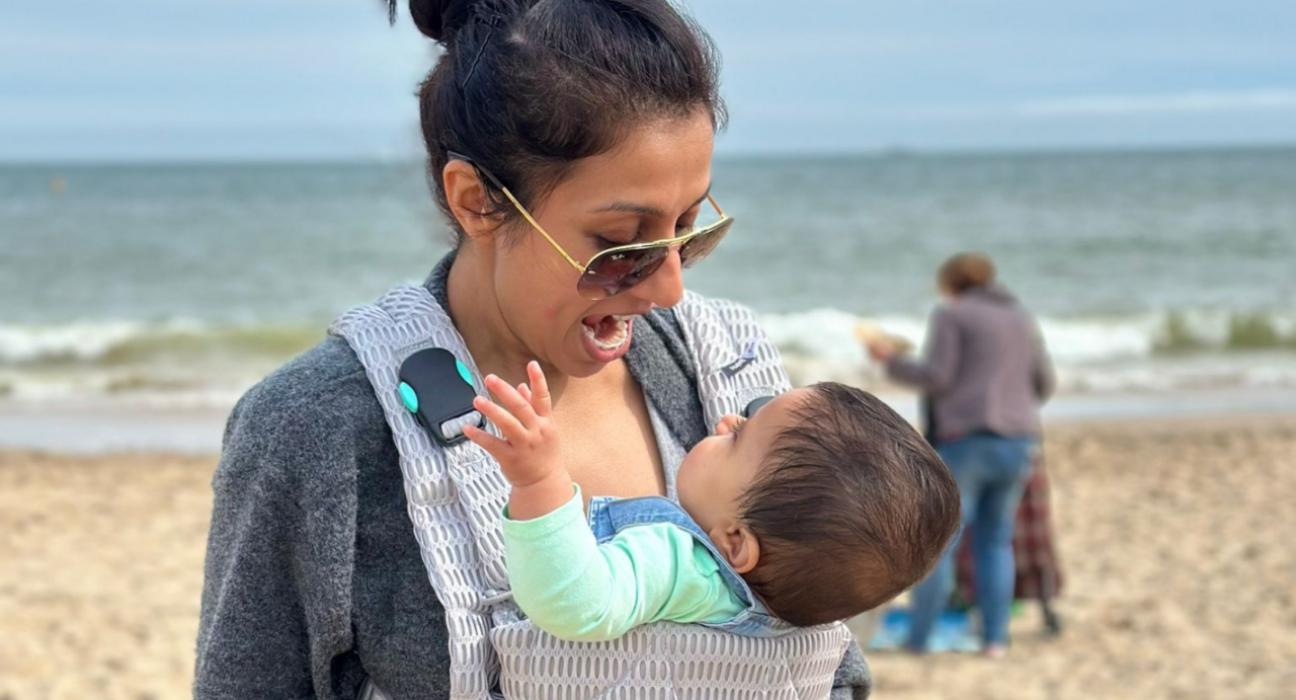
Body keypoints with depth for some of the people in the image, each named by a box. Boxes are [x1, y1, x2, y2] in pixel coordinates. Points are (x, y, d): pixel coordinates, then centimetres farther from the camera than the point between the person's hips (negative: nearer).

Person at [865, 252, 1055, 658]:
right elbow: (1043, 385, 16)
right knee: (995, 541, 15)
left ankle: (918, 639, 6)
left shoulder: (951, 316, -1)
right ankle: (995, 639, 7)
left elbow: (936, 378, -9)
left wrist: (891, 359, 5)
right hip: (1017, 444, 5)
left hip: (966, 441, -5)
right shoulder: (1021, 319, 16)